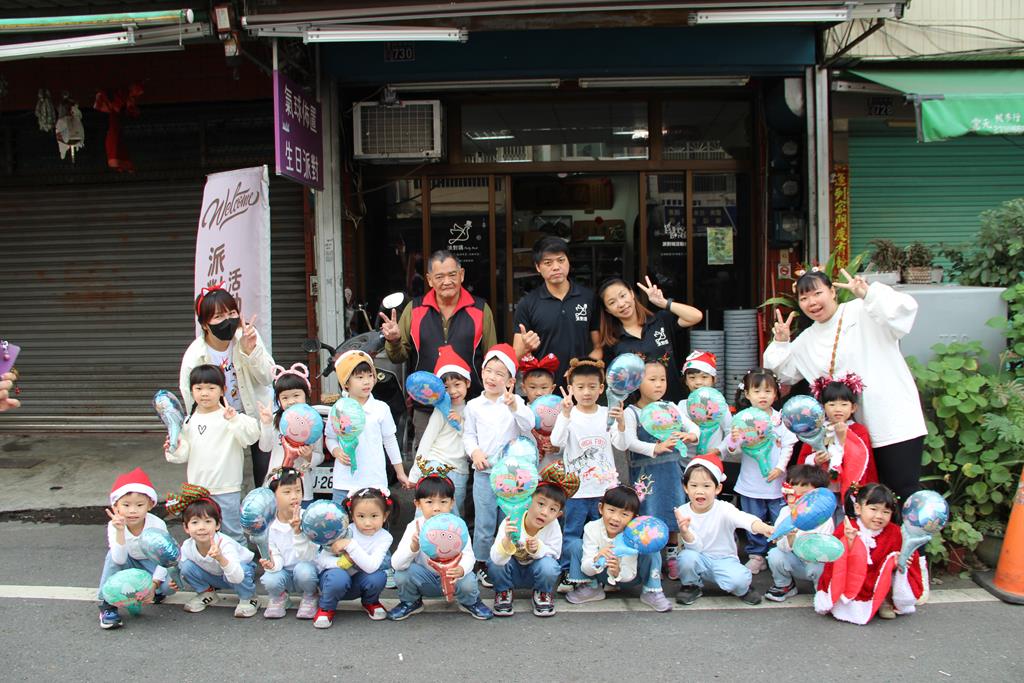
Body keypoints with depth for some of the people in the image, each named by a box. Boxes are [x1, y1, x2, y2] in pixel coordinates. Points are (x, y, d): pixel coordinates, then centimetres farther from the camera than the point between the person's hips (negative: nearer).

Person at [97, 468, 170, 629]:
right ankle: (107, 605, -19)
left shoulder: (157, 525, -26)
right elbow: (120, 560, -35)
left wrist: (153, 586, -29)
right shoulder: (114, 526, -23)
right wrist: (120, 531, -46)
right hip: (131, 564, 2)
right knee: (112, 555, -30)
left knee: (170, 585, -32)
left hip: (153, 564, -2)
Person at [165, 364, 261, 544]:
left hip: (226, 488, -5)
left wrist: (235, 420, -35)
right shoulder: (189, 421, 7)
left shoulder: (230, 416, -10)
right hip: (197, 488, 5)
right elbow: (184, 453, 9)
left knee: (233, 532, 7)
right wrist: (175, 450, -11)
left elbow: (252, 435, -22)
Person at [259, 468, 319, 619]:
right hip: (284, 571, 2)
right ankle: (278, 597, 9)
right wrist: (272, 564, -28)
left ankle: (310, 597, 0)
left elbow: (305, 556, -23)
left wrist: (297, 531, -38)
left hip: (306, 567, -2)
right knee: (270, 581, -30)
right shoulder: (269, 524, -9)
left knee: (303, 570, -35)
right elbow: (275, 555, -4)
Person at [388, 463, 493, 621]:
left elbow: (468, 555, -22)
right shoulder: (414, 527, -17)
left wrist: (461, 569, -46)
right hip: (425, 579, 0)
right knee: (402, 574, -26)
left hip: (452, 577, 0)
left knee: (468, 582, -29)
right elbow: (396, 564, -23)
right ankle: (411, 602, 7)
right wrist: (413, 547, -44)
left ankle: (470, 602, 8)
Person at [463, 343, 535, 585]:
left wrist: (514, 406, -25)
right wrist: (474, 451, -10)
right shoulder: (474, 405, 3)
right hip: (484, 472, 0)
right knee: (484, 522, 2)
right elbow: (468, 435, 7)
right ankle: (481, 564, 16)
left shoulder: (515, 402, 1)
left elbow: (528, 426, -12)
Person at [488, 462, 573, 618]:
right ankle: (503, 592, 2)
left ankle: (542, 593, 2)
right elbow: (497, 558, -38)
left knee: (549, 566, -32)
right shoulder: (510, 523, -30)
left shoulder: (553, 527, -24)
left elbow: (555, 552, -12)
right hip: (512, 571, 0)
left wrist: (538, 549, -34)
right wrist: (507, 541, -60)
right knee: (495, 564, -30)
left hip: (534, 573, 0)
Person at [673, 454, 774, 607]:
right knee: (686, 557, -30)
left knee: (739, 579, -31)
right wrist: (684, 532, -39)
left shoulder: (724, 509, -16)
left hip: (724, 560, -2)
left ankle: (741, 589, 8)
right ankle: (692, 586, 3)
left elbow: (744, 519, -37)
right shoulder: (683, 512, -10)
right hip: (700, 561, 2)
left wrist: (763, 528, -60)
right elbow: (695, 547, -15)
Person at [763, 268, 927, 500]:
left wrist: (868, 293, -31)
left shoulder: (864, 312, -4)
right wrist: (781, 343, 6)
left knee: (905, 491, -5)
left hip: (895, 422, -6)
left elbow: (904, 309, -18)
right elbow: (782, 373, 21)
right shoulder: (807, 339, 15)